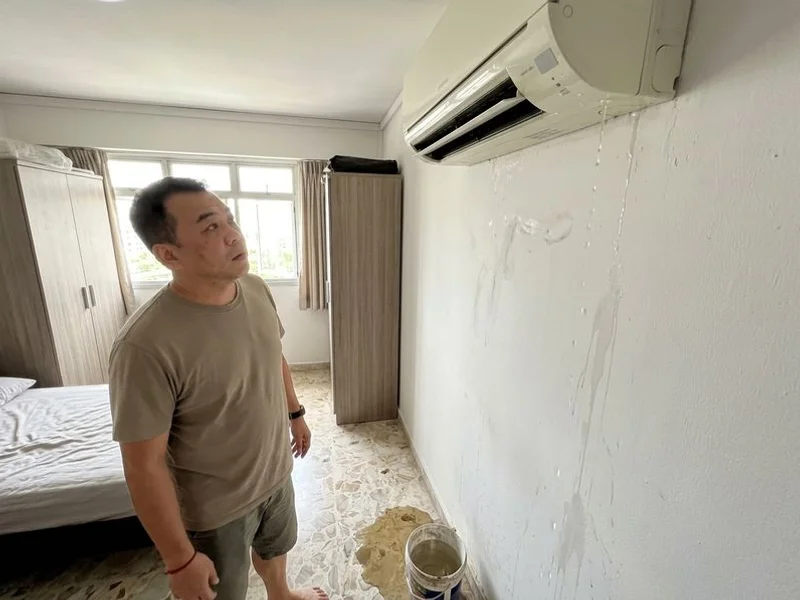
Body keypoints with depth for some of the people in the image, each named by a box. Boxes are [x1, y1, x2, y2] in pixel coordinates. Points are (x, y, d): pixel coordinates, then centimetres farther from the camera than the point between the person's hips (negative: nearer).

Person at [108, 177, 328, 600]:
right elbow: (144, 466, -23)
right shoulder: (146, 345, -32)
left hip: (275, 472, 6)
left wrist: (295, 413, 13)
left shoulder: (257, 289, -13)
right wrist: (179, 560, -14)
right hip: (214, 506, -5)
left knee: (274, 547, 34)